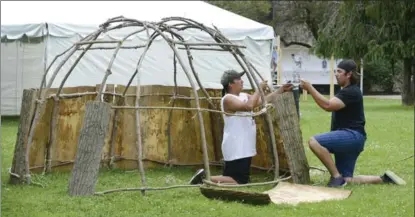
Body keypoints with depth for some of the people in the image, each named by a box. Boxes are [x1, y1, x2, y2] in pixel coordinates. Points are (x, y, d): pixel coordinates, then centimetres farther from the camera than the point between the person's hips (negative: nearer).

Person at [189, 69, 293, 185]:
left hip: (244, 148, 10)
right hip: (236, 149, -10)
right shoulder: (228, 99, -16)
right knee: (239, 182, -12)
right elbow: (249, 106, -29)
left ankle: (205, 176, 16)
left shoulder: (243, 96, 12)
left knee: (241, 180, 13)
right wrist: (259, 89, -20)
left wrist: (281, 90, 12)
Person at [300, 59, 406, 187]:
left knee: (314, 142, -27)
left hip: (352, 136, -10)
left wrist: (309, 88, -25)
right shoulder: (347, 91, 22)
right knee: (347, 181, 7)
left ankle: (336, 177, -21)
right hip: (348, 138, 10)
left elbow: (328, 106, -25)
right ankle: (383, 179, 16)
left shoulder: (351, 92, -13)